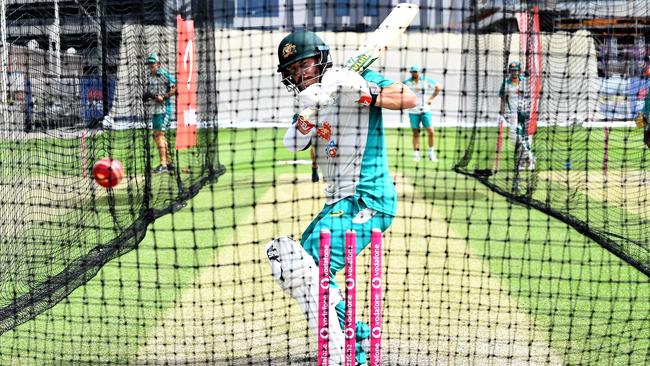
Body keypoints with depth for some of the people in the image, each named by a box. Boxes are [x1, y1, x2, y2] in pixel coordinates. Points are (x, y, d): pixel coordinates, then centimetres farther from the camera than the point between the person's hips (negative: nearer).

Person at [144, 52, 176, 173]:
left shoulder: (164, 74, -9)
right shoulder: (150, 77, 15)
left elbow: (175, 88, -15)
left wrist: (163, 97, -20)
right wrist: (147, 95, 1)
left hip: (164, 108, -9)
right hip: (154, 109, 9)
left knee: (159, 134, -16)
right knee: (157, 135, 13)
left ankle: (163, 164, -17)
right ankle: (169, 162, 23)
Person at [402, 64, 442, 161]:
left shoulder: (426, 80, -1)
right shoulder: (407, 82, -2)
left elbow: (439, 87, 11)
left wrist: (431, 98, 5)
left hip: (425, 110, 0)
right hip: (413, 111, 0)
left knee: (430, 132, -5)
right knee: (415, 133, 2)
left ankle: (431, 153, 9)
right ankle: (416, 154, 9)